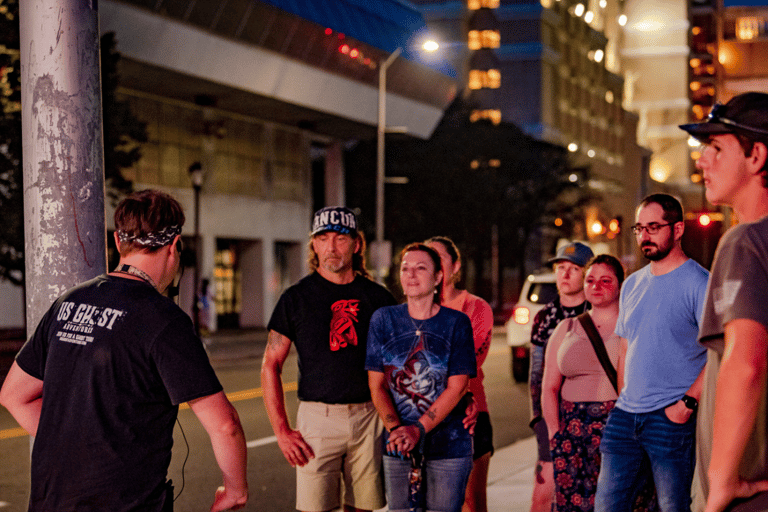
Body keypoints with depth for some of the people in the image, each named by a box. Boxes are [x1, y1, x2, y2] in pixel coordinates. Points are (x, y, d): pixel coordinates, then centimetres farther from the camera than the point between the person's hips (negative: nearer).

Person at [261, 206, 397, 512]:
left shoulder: (378, 298, 7)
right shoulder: (297, 298, 2)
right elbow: (270, 367, 2)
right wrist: (282, 432, -6)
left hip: (368, 418, 2)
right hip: (317, 417, -2)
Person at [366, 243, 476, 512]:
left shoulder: (457, 323, -2)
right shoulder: (383, 320, 3)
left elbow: (456, 388, -6)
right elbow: (377, 385, 2)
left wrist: (419, 429, -16)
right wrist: (395, 429, -14)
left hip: (448, 447, -1)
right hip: (397, 449, 2)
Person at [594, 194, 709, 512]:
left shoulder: (698, 283, -7)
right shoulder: (632, 285, 16)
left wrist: (687, 403, -18)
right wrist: (626, 401, 13)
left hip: (673, 418, -7)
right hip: (625, 415, 7)